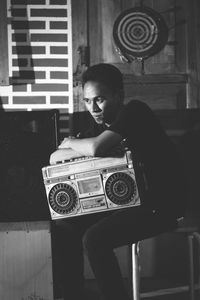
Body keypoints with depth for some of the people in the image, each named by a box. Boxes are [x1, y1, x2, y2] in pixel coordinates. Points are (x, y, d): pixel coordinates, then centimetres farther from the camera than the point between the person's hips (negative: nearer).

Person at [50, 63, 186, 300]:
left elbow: (96, 148, -28)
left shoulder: (135, 111, -14)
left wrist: (69, 143, -6)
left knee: (94, 239, -24)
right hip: (128, 201, 9)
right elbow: (55, 158, 4)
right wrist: (80, 149, -16)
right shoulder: (101, 125, 10)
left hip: (161, 206, -9)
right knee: (67, 229, 1)